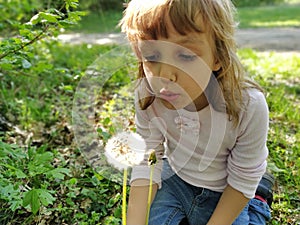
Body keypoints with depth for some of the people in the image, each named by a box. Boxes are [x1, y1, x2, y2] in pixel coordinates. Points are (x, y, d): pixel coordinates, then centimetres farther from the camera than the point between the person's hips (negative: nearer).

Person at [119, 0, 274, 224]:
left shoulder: (249, 107, -31)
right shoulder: (148, 97, -24)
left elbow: (242, 181, -19)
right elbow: (146, 162, -16)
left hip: (227, 192, -1)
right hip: (174, 178, 2)